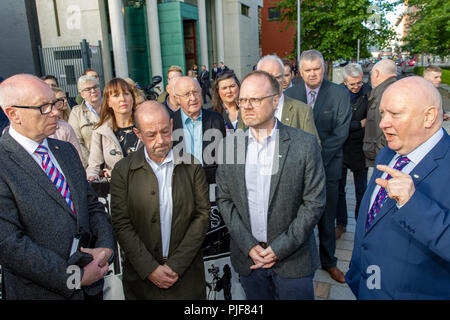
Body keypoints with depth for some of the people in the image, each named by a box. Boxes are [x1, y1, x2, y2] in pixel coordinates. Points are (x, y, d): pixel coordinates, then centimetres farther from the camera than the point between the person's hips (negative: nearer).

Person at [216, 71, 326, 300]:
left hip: (293, 258, -2)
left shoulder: (305, 144, -10)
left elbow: (314, 202, -9)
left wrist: (279, 248, -12)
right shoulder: (228, 145, -2)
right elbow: (224, 199, 1)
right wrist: (249, 245, -8)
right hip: (247, 255, 3)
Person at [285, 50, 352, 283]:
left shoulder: (340, 94, -3)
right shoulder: (289, 94, 1)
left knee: (326, 217, 13)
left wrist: (317, 155, -16)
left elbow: (341, 132, -8)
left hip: (327, 165, 0)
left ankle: (328, 261, 33)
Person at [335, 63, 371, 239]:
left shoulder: (368, 92, -6)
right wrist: (360, 124, -13)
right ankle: (341, 224, 25)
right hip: (340, 148, -1)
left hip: (360, 149, 1)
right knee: (338, 188, 9)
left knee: (361, 190, 12)